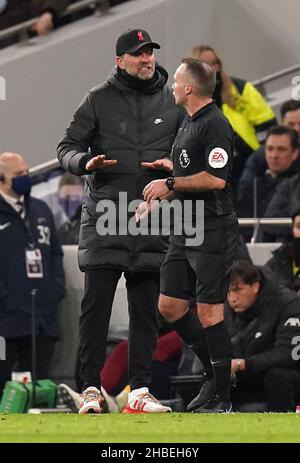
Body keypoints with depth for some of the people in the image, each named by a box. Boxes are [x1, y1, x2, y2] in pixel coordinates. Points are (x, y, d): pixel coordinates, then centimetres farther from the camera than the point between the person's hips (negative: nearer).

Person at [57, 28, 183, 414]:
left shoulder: (172, 102, 10)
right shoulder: (100, 99, 4)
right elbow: (67, 146, 5)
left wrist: (172, 163, -6)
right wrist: (85, 162, -17)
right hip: (104, 215, -2)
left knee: (146, 308, 4)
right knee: (95, 304, -6)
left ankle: (139, 389, 8)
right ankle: (91, 387, -3)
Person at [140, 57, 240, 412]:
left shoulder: (215, 125, -15)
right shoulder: (188, 123, 16)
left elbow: (215, 179, -25)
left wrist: (170, 183, -16)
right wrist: (156, 200, 18)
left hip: (213, 233, -10)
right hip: (184, 231, 10)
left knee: (209, 312, -7)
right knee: (170, 306, 9)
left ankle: (221, 396, 0)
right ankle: (215, 374, 21)